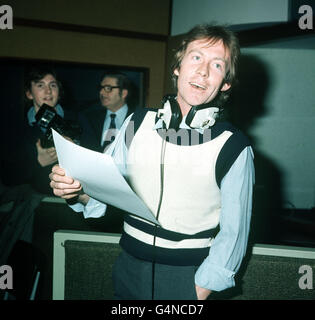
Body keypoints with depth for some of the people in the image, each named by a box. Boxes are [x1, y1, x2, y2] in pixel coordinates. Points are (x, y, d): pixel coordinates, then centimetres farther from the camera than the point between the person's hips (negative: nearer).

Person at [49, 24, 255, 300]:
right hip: (129, 270, 4)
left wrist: (198, 294, -12)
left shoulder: (234, 147, -11)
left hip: (189, 279, -3)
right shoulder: (139, 123, -2)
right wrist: (78, 191, -16)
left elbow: (233, 235, -8)